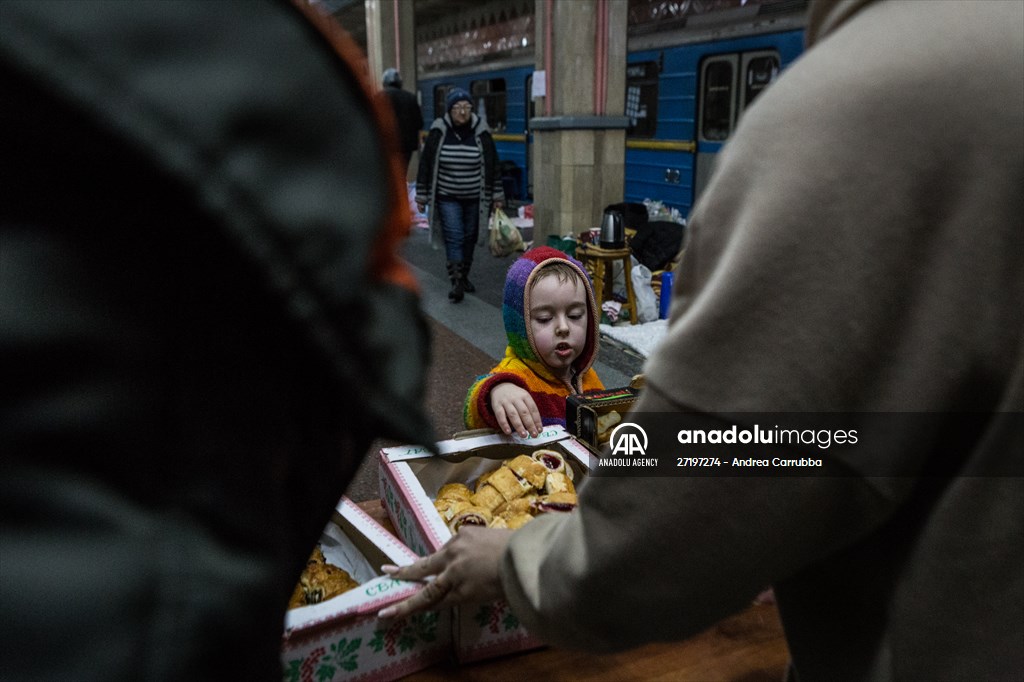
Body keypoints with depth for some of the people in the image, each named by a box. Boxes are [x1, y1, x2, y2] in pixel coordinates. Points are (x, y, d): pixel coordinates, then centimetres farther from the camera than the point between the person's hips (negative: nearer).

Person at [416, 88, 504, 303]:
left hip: (474, 197, 2)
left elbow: (492, 165, 3)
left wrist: (497, 195, 3)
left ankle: (464, 276, 28)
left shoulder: (481, 132, -3)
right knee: (454, 237, -11)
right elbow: (426, 164, 0)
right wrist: (421, 195, 0)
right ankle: (456, 283, -11)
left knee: (470, 237, 11)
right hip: (447, 197, -2)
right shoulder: (438, 132, -5)